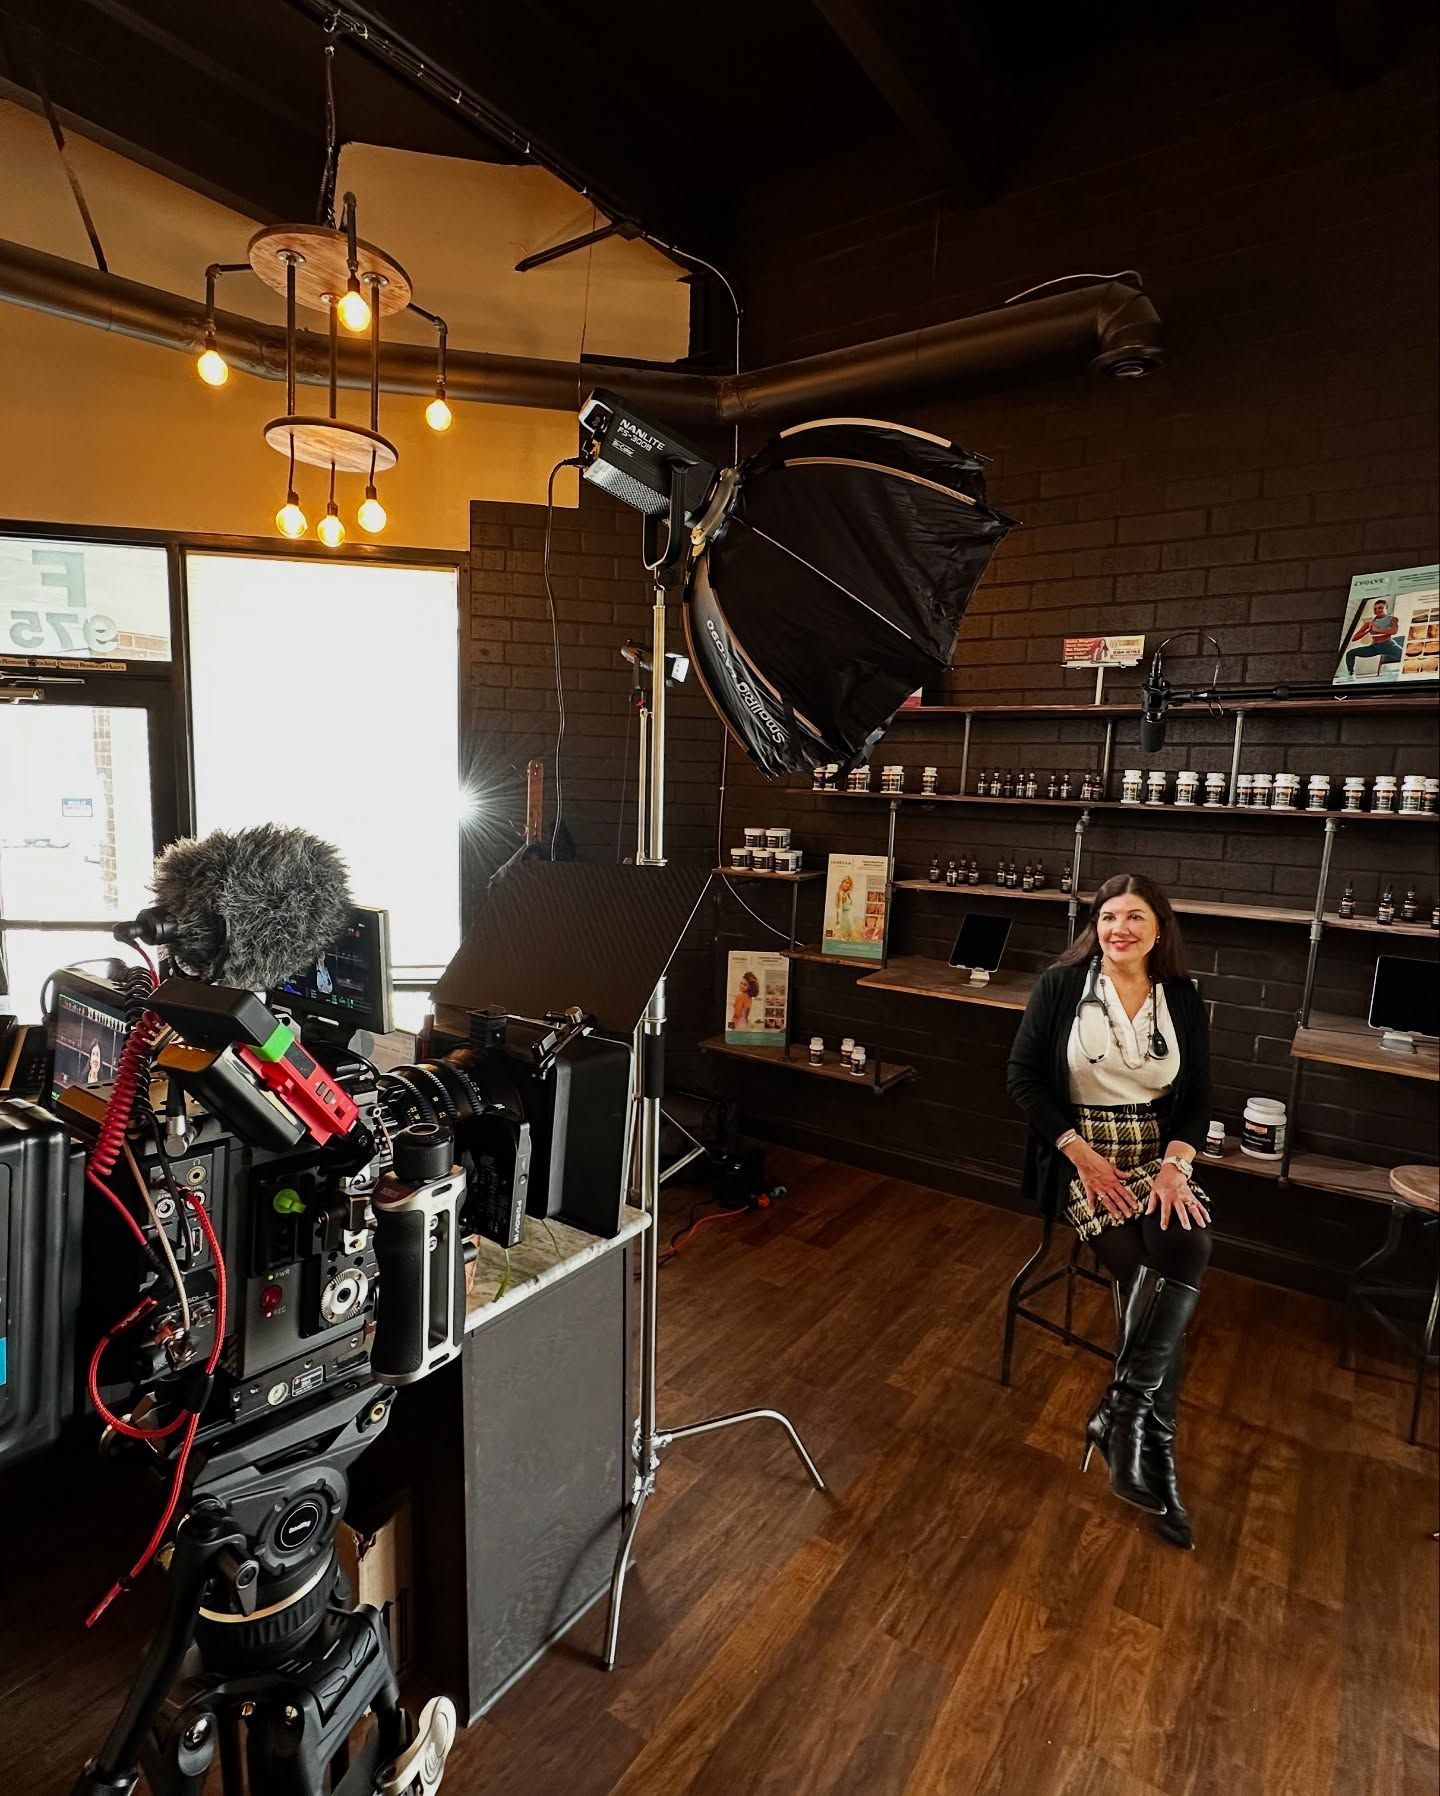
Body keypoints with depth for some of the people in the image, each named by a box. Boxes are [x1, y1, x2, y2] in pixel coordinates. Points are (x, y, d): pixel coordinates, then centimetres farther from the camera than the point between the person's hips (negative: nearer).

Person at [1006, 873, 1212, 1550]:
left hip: (1159, 1157, 3)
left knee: (1187, 1248, -27)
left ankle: (1119, 1411, -21)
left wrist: (1174, 1165, -12)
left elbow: (1197, 1101, 7)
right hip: (1082, 1157, -3)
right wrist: (1082, 1154, -14)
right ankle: (1152, 1448, -11)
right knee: (1144, 1273, -23)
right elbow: (1023, 1077, -5)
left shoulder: (1183, 999, 6)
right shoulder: (1061, 985, -4)